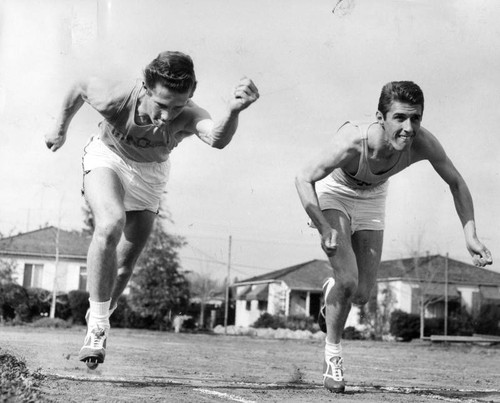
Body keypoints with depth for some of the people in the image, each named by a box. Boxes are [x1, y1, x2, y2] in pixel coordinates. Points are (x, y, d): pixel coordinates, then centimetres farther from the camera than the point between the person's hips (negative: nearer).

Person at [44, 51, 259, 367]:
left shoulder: (187, 116, -37)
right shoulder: (115, 98, -35)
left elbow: (218, 138, -60)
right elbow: (81, 87, -11)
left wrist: (233, 112, -82)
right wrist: (61, 130, 4)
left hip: (150, 173, 2)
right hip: (107, 155, -2)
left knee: (126, 264, 7)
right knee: (111, 225, -32)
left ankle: (99, 318, 35)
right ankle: (98, 326, -21)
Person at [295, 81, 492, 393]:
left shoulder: (423, 143, -32)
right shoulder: (352, 143, -42)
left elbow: (456, 183, -14)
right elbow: (303, 179, -30)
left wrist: (471, 236, -22)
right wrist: (324, 228, -41)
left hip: (372, 197, 4)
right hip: (332, 192, -4)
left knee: (362, 294, 2)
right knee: (348, 280, -20)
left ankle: (332, 292, 40)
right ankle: (333, 354, 5)